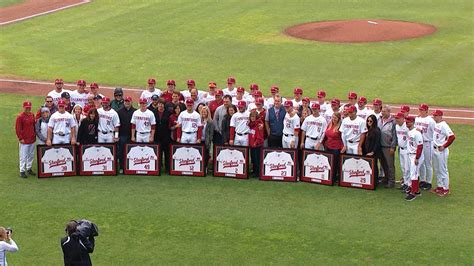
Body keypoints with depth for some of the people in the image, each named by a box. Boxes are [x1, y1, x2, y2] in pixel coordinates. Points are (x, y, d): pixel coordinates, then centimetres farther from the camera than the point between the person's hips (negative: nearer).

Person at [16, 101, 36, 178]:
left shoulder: (32, 115, 8)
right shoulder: (20, 116, -12)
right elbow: (17, 128, -12)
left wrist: (34, 134, 13)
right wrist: (20, 138, -13)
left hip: (32, 139, 7)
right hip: (24, 140, -7)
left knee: (31, 155, 14)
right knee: (23, 156, -3)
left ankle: (29, 169, 27)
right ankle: (22, 171, 3)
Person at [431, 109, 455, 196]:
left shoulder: (443, 125, -19)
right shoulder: (435, 124, 7)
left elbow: (452, 137, -25)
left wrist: (444, 146, -20)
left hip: (441, 151, -9)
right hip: (434, 149, 9)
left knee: (443, 170, -2)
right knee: (437, 170, 17)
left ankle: (446, 189, 6)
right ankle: (439, 187, 27)